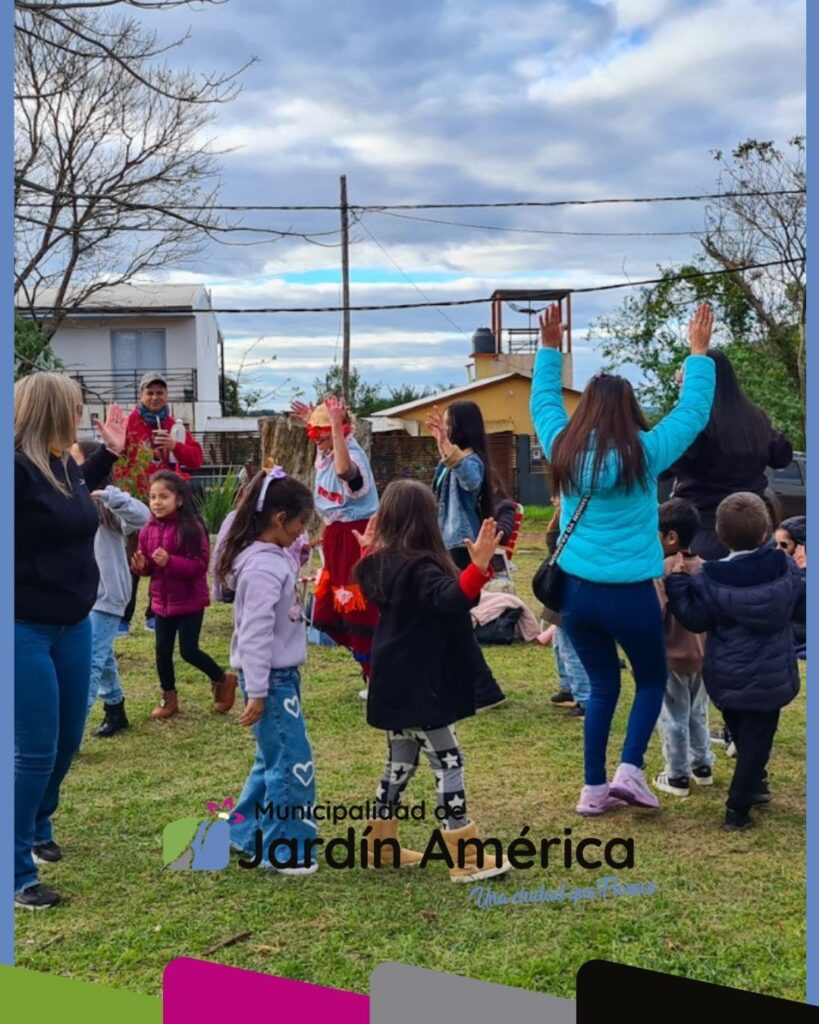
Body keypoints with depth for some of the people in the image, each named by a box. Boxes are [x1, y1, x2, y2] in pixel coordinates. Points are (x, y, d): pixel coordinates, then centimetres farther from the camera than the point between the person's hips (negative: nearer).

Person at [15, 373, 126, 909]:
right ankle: (19, 871, 13)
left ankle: (38, 825, 44)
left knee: (68, 739, 19)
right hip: (26, 628, -8)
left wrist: (110, 452, 27)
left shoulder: (64, 464, 6)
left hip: (73, 624, 8)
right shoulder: (17, 468, -20)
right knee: (35, 749, -2)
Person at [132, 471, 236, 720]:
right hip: (162, 601, 6)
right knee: (163, 651, 11)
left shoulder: (192, 528, -18)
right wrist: (141, 565, -12)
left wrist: (169, 561, -32)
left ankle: (224, 680, 24)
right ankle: (169, 698, 29)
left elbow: (200, 566, -22)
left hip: (190, 601, -6)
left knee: (188, 651, -2)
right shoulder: (148, 530, 0)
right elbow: (148, 567, 11)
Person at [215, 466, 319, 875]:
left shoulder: (274, 558, 8)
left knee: (273, 759, 19)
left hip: (282, 674, 10)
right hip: (271, 678, -10)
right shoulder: (262, 568, -21)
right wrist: (256, 692, -22)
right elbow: (255, 633, -23)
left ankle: (247, 832, 32)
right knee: (293, 763, -4)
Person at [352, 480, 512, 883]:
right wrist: (480, 566, -48)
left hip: (394, 685, 9)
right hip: (420, 687, -9)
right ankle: (466, 858, 2)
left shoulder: (381, 564, 6)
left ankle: (382, 844, 27)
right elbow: (450, 598, -39)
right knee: (448, 762, -3)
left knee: (400, 763, 18)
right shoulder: (420, 568, -20)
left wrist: (368, 549, 37)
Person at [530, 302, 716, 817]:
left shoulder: (565, 450, 1)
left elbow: (544, 402, 19)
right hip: (629, 592, -4)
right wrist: (699, 351, 7)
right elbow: (693, 411, 0)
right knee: (652, 680, 18)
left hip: (575, 589, 4)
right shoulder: (644, 453, -10)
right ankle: (630, 770, 4)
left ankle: (595, 789, 18)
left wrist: (550, 349, 25)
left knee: (602, 686, 16)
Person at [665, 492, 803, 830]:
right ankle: (738, 809, 3)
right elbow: (797, 593, 12)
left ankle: (754, 786, 41)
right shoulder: (785, 568, -9)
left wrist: (676, 582, -5)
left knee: (742, 736, 23)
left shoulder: (710, 579, -16)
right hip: (771, 677, 0)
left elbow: (694, 620, -11)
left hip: (727, 677, 1)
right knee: (757, 739, 5)